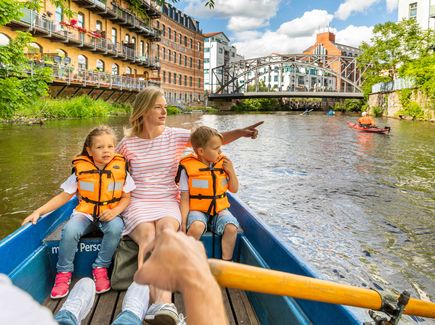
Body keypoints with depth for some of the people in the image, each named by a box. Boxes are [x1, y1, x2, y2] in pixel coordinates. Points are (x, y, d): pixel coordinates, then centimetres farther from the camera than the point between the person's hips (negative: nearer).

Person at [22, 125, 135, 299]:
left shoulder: (120, 169, -2)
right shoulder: (81, 170, -1)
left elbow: (126, 197, 2)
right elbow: (64, 196, 4)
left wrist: (115, 211, -18)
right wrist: (38, 211, -5)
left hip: (110, 213, 0)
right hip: (85, 212, 1)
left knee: (116, 227, -34)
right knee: (70, 230, -30)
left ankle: (100, 268, -12)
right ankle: (64, 273, -6)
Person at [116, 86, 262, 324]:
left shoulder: (175, 136, 4)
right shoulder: (128, 143, 5)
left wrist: (240, 132, -20)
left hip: (167, 202, 0)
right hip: (138, 203, 0)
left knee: (166, 230, -33)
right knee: (148, 237, -31)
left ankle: (162, 303, -47)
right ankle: (162, 304, -44)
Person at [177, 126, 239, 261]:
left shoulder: (223, 164, 5)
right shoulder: (188, 167, -7)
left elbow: (234, 189, 13)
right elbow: (185, 198, -5)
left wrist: (231, 172, -3)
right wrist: (183, 221, -14)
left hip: (219, 209, 4)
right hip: (197, 209, -3)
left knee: (231, 227, -24)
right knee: (196, 227, -34)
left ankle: (226, 261, -5)